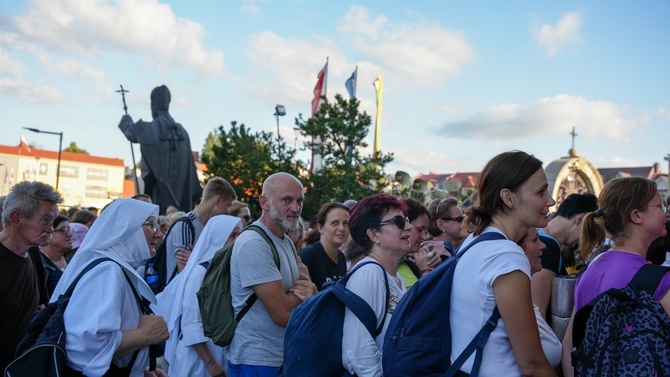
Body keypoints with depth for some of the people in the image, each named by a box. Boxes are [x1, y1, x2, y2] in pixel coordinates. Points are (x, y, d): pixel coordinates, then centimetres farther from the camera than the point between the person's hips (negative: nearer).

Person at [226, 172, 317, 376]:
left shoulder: (286, 242, 8)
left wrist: (309, 290, -14)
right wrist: (306, 292, -5)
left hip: (284, 358, 9)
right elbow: (283, 314, -24)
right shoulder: (254, 244, -21)